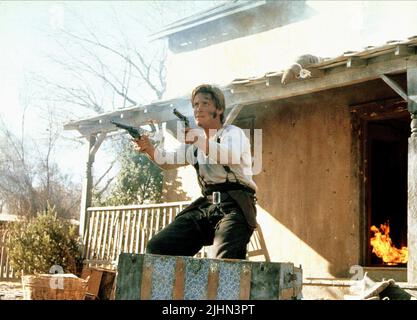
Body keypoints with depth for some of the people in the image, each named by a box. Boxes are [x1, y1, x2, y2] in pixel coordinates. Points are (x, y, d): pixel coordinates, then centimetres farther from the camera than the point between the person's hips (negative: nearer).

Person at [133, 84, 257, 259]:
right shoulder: (195, 140, 22)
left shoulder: (234, 133, 1)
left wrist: (200, 140, -36)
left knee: (225, 262, -29)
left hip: (234, 206, -6)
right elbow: (168, 160, 9)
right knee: (157, 247, -7)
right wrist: (149, 148, -12)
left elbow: (231, 157, -22)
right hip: (205, 205, 6)